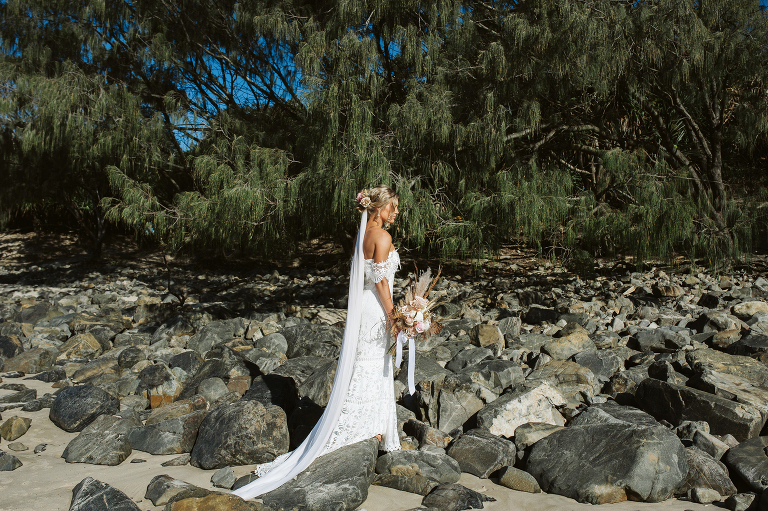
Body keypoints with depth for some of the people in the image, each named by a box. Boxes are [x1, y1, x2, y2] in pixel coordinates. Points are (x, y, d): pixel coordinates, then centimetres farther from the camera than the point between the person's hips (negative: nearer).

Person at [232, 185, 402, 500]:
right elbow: (380, 280, -19)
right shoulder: (382, 237, -16)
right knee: (369, 371, 1)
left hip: (361, 308, 9)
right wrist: (392, 316, -14)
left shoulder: (363, 234, 10)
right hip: (375, 311, -9)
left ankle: (373, 431, 28)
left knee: (375, 373, 17)